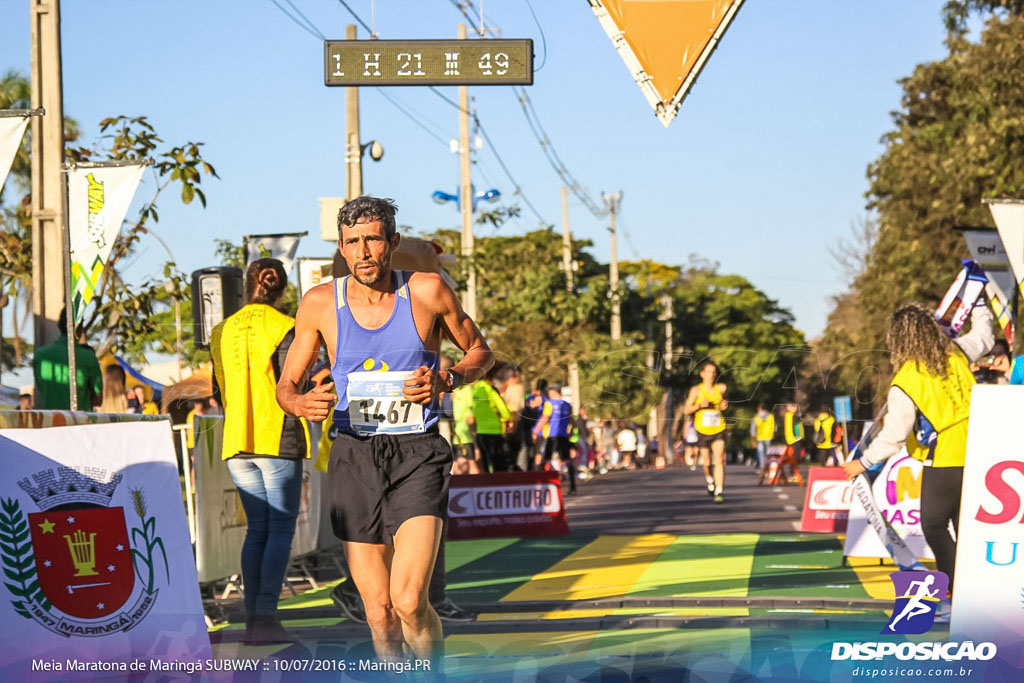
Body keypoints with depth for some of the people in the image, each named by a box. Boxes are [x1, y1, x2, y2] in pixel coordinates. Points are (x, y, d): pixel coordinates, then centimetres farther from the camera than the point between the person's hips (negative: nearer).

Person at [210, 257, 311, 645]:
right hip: (279, 439, -5)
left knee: (257, 529, 11)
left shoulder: (222, 332, 9)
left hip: (237, 441, 5)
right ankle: (266, 617, -13)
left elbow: (219, 390, 15)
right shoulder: (284, 328, -8)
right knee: (280, 530, -3)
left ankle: (252, 618, 5)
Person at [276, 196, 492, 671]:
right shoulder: (320, 303, 2)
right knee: (379, 613, 3)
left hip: (417, 454, -2)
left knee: (409, 601, -17)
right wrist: (301, 404, -14)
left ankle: (435, 676, 8)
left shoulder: (428, 291, -3)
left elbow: (480, 352, 12)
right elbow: (286, 385, 10)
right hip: (354, 457, 2)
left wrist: (446, 381, -9)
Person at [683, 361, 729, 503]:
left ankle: (719, 493, -19)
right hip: (703, 431, 0)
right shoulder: (696, 390, -5)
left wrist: (725, 405, -2)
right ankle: (709, 479, 44)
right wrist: (699, 405, -22)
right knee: (707, 462, 10)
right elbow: (686, 410, -5)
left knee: (719, 460, -15)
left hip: (719, 430, 0)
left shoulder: (721, 388, 2)